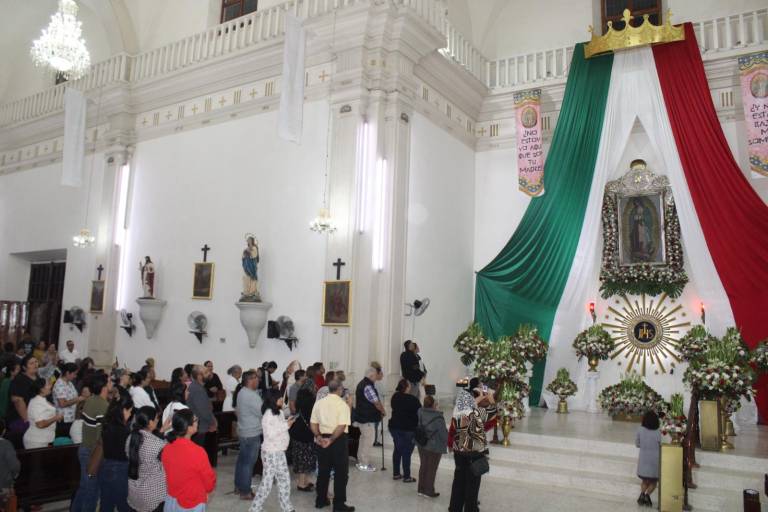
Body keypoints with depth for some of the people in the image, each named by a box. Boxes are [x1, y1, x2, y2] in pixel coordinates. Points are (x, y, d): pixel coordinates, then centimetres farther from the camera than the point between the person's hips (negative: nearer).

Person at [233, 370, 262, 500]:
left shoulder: (241, 392, 9)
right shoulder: (251, 395, -23)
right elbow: (263, 413, -20)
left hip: (243, 431, 10)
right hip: (252, 433, -10)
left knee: (242, 459, 17)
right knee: (248, 462, -2)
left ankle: (238, 486, 27)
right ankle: (245, 491, 5)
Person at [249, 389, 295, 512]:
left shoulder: (278, 412, 7)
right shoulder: (268, 414, -19)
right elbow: (270, 434, -24)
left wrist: (288, 423, 2)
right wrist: (286, 425, -20)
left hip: (279, 451, 9)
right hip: (271, 453, -9)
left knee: (284, 479, 14)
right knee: (267, 481, 0)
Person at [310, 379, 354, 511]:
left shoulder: (319, 403, 6)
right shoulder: (342, 404, -11)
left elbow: (313, 423, 3)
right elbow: (342, 426, -20)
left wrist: (318, 436, -6)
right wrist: (331, 440, -18)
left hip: (322, 439, 5)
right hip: (338, 440, -5)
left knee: (323, 470, 17)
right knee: (341, 472, 4)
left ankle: (320, 500, 26)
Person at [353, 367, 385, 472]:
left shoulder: (361, 384, 11)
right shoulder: (368, 386, -22)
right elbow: (376, 402, -19)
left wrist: (380, 410, 13)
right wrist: (383, 411, -2)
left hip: (361, 416, 10)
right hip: (367, 418, -10)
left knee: (363, 438, 19)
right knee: (368, 440, -1)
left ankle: (360, 461, 29)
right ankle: (364, 464, 6)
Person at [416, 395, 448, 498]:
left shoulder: (420, 413, -10)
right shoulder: (438, 417, -26)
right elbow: (443, 433, -17)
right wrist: (447, 442, 1)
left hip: (422, 445, 6)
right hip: (434, 447, -6)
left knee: (423, 466, 19)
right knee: (432, 469, 9)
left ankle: (421, 489, 29)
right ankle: (429, 491, 19)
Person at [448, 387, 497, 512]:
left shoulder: (457, 413, -3)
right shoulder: (477, 412, -18)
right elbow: (492, 412, -9)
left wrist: (478, 399, 7)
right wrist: (491, 397, -6)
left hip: (459, 451, 5)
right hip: (475, 452, -5)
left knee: (459, 479, 15)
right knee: (472, 482, 6)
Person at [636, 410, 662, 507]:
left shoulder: (640, 429, -10)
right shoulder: (657, 433, -16)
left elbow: (637, 443, 0)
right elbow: (661, 447, -8)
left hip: (643, 459, 2)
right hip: (655, 459, -2)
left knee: (645, 481, 20)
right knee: (653, 481, 15)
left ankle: (642, 493, -4)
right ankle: (647, 495, -9)